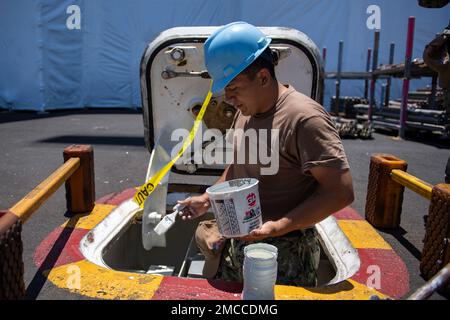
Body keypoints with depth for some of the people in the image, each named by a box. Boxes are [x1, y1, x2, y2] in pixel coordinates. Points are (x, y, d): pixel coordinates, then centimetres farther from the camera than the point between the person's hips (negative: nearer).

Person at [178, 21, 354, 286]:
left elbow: (341, 192, -24)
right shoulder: (245, 111, 5)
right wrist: (208, 199, 7)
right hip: (237, 243, 8)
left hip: (284, 255, -7)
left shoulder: (304, 118, -22)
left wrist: (279, 227, -26)